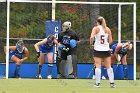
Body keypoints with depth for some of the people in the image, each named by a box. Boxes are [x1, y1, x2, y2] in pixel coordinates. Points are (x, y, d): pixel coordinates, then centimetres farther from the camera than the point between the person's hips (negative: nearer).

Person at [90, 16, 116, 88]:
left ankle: (98, 83, -2)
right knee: (109, 67, 7)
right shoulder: (108, 29, 6)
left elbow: (92, 37, -17)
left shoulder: (96, 28, -2)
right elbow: (111, 41, 5)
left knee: (98, 66, -1)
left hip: (98, 50, -2)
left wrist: (91, 44, -2)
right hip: (106, 50, 2)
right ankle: (112, 82, 5)